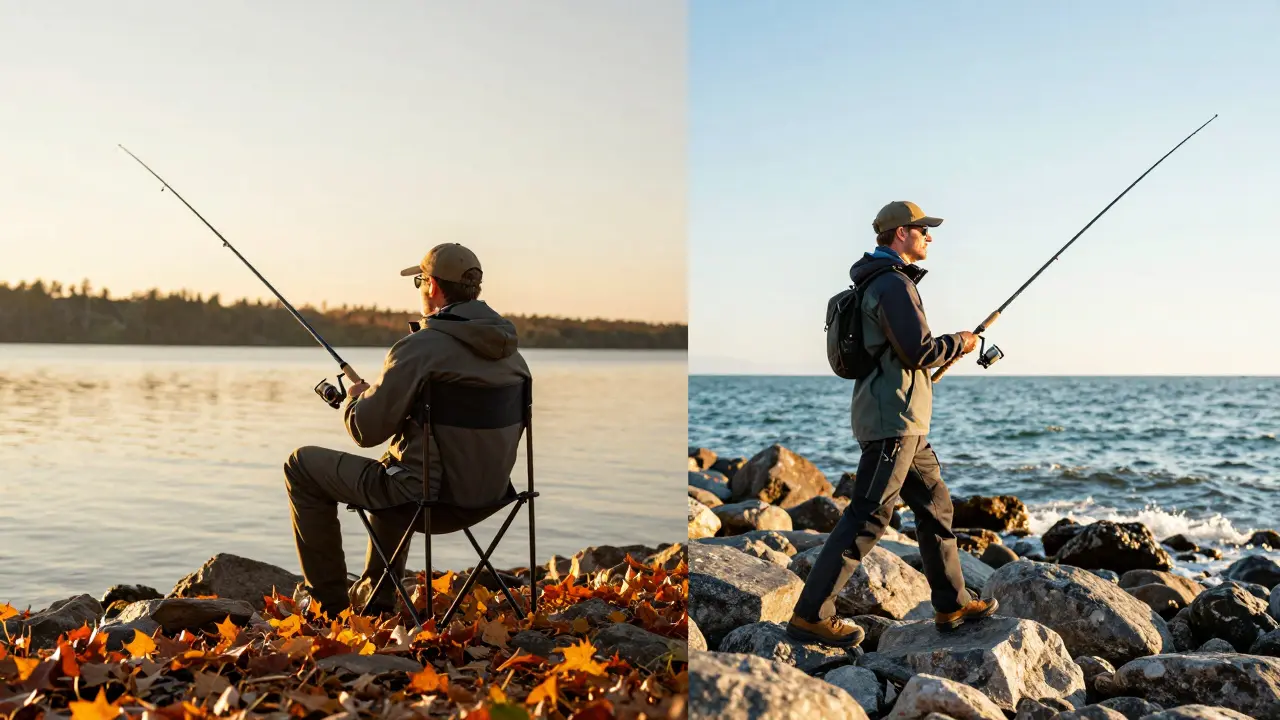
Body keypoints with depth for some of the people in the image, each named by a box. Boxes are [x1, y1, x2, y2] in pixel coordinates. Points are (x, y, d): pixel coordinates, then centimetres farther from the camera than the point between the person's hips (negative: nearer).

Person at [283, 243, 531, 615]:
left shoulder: (419, 347, -18)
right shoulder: (508, 349, 5)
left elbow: (366, 429, -17)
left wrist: (356, 398, 8)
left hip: (428, 497, -8)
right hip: (489, 494, 8)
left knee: (302, 465, 11)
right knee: (392, 470, 39)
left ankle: (328, 598, 19)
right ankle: (375, 596, 42)